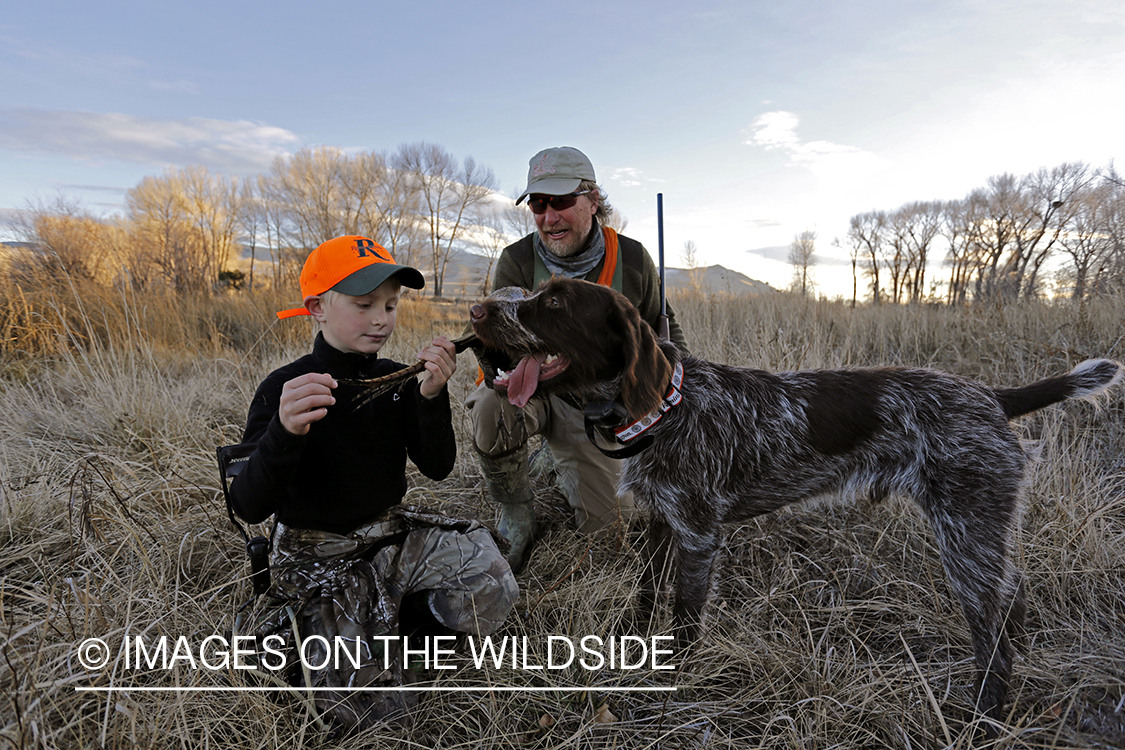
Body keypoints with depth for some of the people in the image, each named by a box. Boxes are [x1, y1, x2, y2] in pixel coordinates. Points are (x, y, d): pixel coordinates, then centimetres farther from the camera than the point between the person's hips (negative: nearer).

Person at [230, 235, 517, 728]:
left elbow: (438, 467, -7)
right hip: (319, 558, -4)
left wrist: (432, 395, -24)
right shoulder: (284, 388, -15)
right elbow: (249, 508, -23)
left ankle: (394, 634, 9)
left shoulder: (396, 379, -1)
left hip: (392, 536, 5)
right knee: (368, 708, -14)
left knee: (493, 586, -15)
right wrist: (285, 431, -42)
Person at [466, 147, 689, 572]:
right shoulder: (517, 261, -14)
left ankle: (561, 465, 34)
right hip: (533, 388, -2)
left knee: (608, 526, 0)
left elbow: (662, 326, 7)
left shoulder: (632, 259, -8)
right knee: (495, 405, -39)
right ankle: (516, 519, -10)